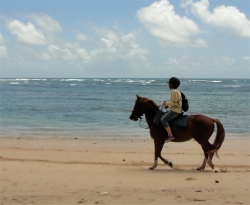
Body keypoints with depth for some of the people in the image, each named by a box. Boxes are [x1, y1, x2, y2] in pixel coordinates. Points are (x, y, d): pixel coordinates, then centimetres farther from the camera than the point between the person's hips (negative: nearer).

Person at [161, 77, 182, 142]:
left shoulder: (174, 92, -17)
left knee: (163, 120, -22)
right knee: (162, 116, 21)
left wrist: (166, 103, -8)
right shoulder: (176, 91, 17)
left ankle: (170, 136, -25)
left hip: (175, 111, -11)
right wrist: (168, 105, 13)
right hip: (173, 109, 11)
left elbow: (174, 103, -22)